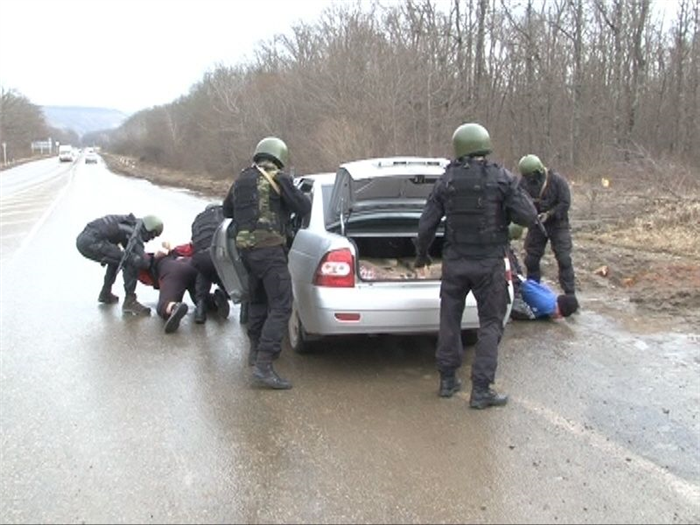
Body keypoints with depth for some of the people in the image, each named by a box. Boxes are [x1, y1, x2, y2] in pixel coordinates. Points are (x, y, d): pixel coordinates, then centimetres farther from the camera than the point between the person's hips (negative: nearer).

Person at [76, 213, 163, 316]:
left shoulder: (130, 223, 20)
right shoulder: (135, 234, -5)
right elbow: (142, 262, -13)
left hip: (82, 239, 10)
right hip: (92, 242, -10)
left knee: (116, 257, 30)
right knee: (131, 261, -7)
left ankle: (105, 294, 36)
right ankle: (129, 302, -3)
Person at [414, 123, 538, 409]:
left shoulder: (446, 181, 0)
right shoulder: (501, 178, -9)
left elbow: (427, 223, 4)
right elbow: (528, 216, -8)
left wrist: (421, 254, 20)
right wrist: (515, 191, 11)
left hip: (455, 262, 3)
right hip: (489, 263, -3)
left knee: (450, 320, 16)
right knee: (490, 324, 5)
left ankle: (447, 380, 24)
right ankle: (481, 390, 3)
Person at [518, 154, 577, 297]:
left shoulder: (557, 180, -16)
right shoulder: (524, 181, -7)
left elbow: (565, 203, -16)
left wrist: (549, 214, -25)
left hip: (557, 225, -3)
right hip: (536, 225, 3)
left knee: (564, 259, -5)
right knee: (531, 259, 8)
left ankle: (570, 293, 1)